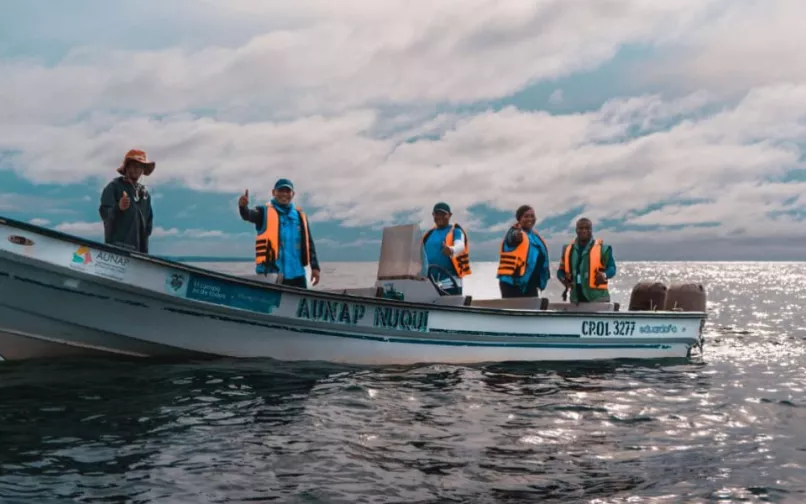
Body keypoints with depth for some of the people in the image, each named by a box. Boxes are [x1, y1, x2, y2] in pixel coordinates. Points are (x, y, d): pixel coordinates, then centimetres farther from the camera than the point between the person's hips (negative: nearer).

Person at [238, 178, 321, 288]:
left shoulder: (300, 216, 17)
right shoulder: (264, 212, 5)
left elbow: (309, 243, 19)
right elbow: (248, 215, -17)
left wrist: (314, 267, 11)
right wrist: (243, 206, -40)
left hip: (297, 275, 5)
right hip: (271, 274, -5)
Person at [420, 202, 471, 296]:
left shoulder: (455, 231, 2)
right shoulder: (429, 234, 19)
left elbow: (460, 246, -18)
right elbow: (421, 255, 27)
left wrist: (452, 250, -40)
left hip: (450, 282, -6)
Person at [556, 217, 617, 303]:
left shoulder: (602, 249, -4)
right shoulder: (567, 250, 10)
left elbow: (612, 267, -2)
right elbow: (561, 270, 16)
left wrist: (605, 275, -23)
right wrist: (564, 278, -5)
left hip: (597, 299, -5)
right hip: (576, 299, 5)